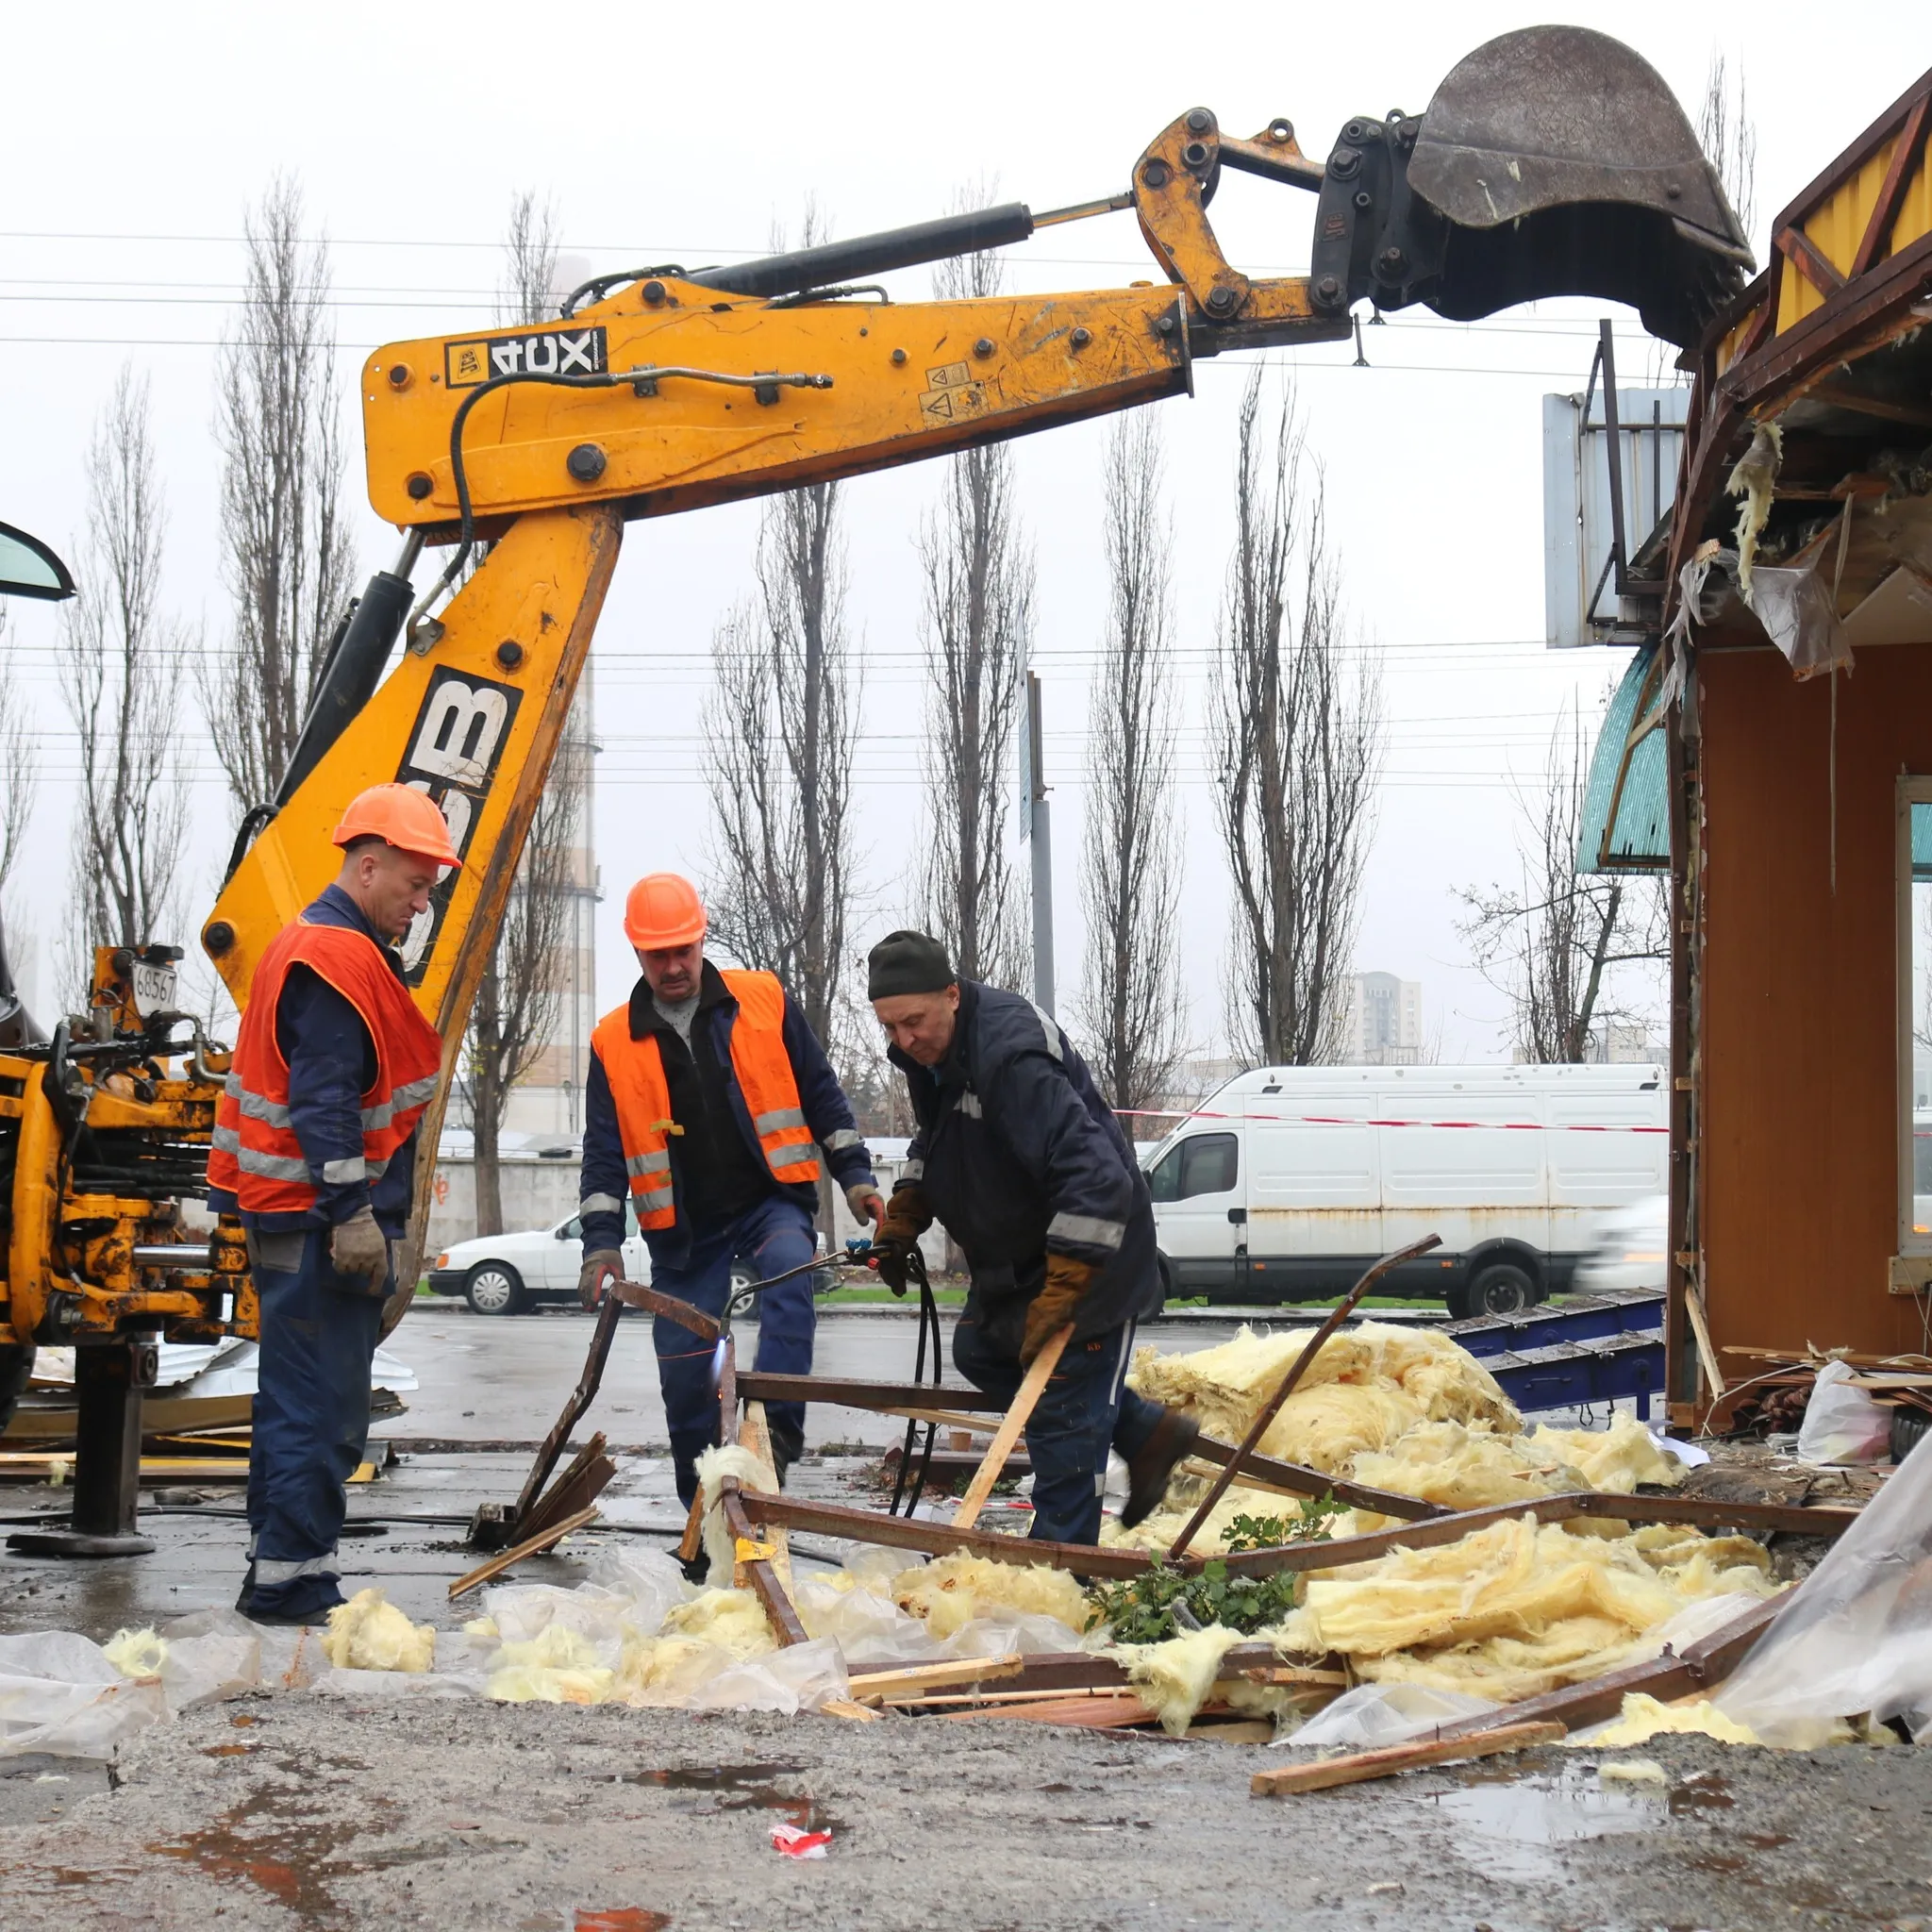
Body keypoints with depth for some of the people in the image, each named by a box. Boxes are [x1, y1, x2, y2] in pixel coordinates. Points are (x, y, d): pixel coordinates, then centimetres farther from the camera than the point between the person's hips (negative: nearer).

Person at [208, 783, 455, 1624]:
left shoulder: (321, 946, 19)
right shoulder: (335, 957, -15)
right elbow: (323, 1099, -22)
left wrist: (367, 1212, 23)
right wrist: (352, 1214, -23)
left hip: (299, 1218, 11)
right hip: (322, 1225, -11)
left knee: (302, 1399, 15)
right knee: (320, 1406, -7)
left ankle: (281, 1578, 22)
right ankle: (290, 1579, -4)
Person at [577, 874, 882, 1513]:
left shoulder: (764, 1001, 1)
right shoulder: (613, 1042, 3)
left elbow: (820, 1094, 7)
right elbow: (604, 1151, 4)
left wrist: (855, 1175, 2)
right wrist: (601, 1242, -5)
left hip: (770, 1202, -2)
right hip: (682, 1231, 2)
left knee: (789, 1270, -34)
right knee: (684, 1373, 2)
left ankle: (776, 1429, -37)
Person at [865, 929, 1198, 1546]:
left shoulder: (1011, 1056, -34)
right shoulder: (929, 1051, -2)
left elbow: (1096, 1178, -40)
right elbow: (932, 1144, 20)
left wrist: (1057, 1300, -40)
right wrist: (900, 1222, 6)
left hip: (1088, 1258, -10)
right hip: (1015, 1254, 10)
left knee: (1062, 1420, -7)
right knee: (978, 1352, 23)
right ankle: (1146, 1432, 28)